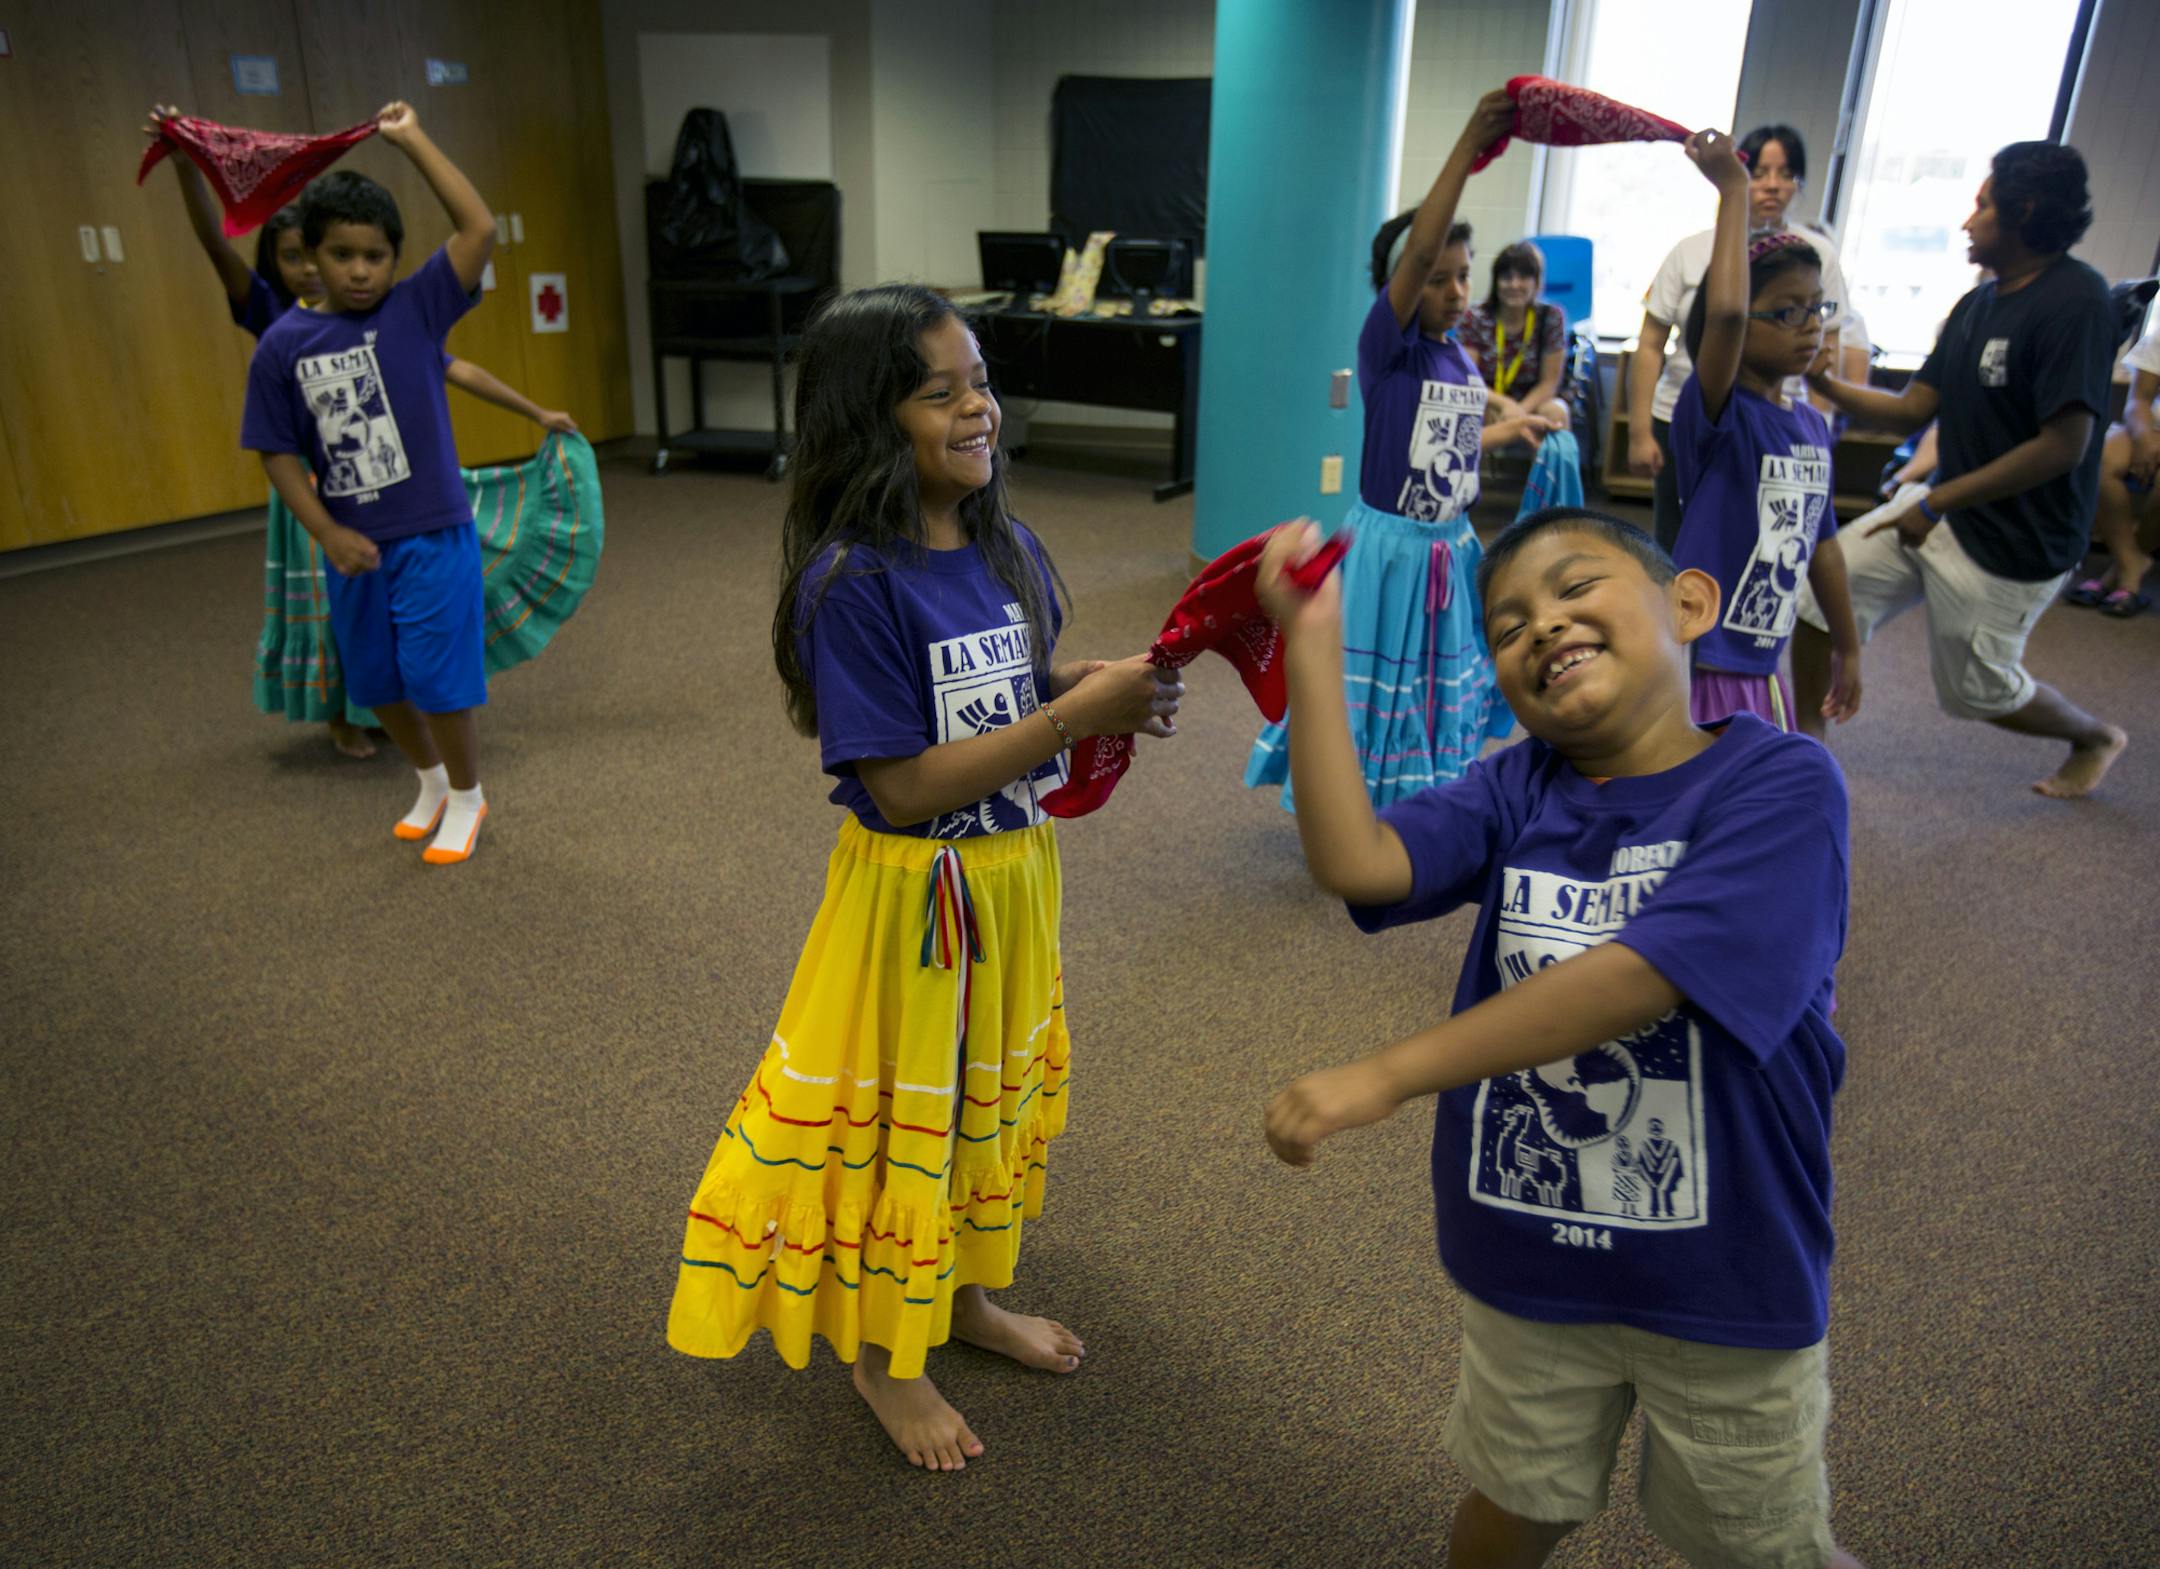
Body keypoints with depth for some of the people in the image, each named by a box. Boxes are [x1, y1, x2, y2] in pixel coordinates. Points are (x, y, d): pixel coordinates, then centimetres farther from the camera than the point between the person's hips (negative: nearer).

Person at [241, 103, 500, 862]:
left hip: (433, 536, -3)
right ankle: (430, 780, 40)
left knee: (440, 676, 2)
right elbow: (279, 452, 2)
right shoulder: (283, 343, -1)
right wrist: (328, 534, -8)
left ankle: (466, 796, 25)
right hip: (354, 546, 4)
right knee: (376, 681, 16)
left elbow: (480, 228, -17)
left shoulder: (416, 310, -7)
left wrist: (413, 141, -13)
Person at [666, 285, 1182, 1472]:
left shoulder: (1007, 549, -2)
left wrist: (1110, 687, -9)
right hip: (914, 893, -7)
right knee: (898, 1116, 12)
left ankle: (969, 1296, 47)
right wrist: (1073, 714, -27)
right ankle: (884, 1355, 36)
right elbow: (903, 788, -25)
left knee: (992, 1094, 23)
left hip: (1011, 873, 7)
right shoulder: (852, 583, -23)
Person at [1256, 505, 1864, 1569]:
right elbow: (1355, 864, -20)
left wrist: (1387, 1076, -31)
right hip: (1528, 1256, 4)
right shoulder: (1517, 793, -5)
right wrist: (1312, 644, -23)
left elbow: (1640, 975, -30)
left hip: (1723, 1275, -3)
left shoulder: (1779, 783, -19)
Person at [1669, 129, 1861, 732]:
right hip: (1696, 666, -8)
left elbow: (1820, 542, 18)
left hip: (1763, 677, 8)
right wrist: (1733, 190, -26)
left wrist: (1847, 647, 25)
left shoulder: (1813, 427, 7)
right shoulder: (1715, 414, -15)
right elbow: (1723, 313, -36)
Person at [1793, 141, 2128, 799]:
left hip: (2011, 546, -8)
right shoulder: (1978, 303, 7)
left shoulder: (2075, 301, -20)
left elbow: (2063, 447, -25)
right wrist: (1826, 383, -6)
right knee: (1820, 589, -2)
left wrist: (1934, 505, -22)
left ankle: (2097, 737, 39)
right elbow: (1912, 410, 7)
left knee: (1976, 690, 8)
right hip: (1940, 508, 8)